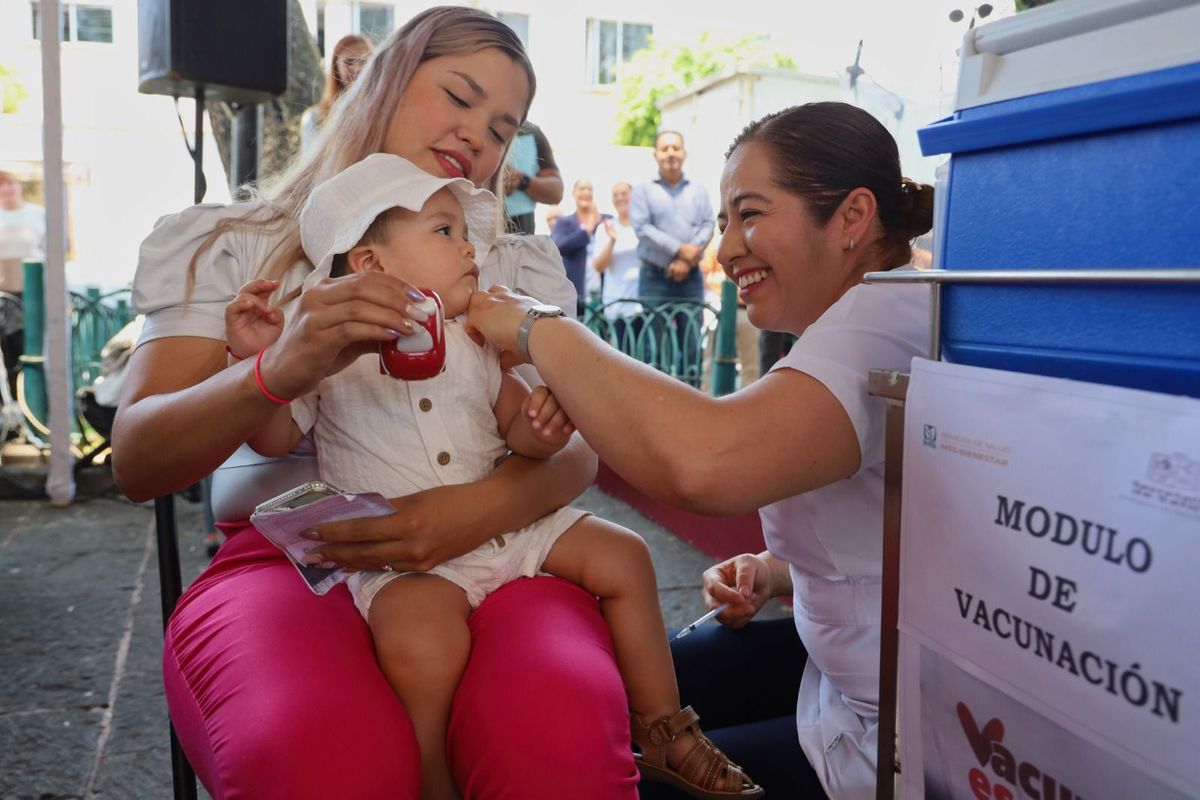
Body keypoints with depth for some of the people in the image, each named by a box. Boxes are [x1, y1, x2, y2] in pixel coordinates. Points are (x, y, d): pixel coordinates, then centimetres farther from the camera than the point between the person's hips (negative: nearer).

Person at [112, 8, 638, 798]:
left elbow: (575, 444, 2)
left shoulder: (522, 262, 16)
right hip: (285, 559, 0)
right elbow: (137, 463, -2)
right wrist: (281, 369, -23)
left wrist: (485, 506, -21)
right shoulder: (227, 245, 10)